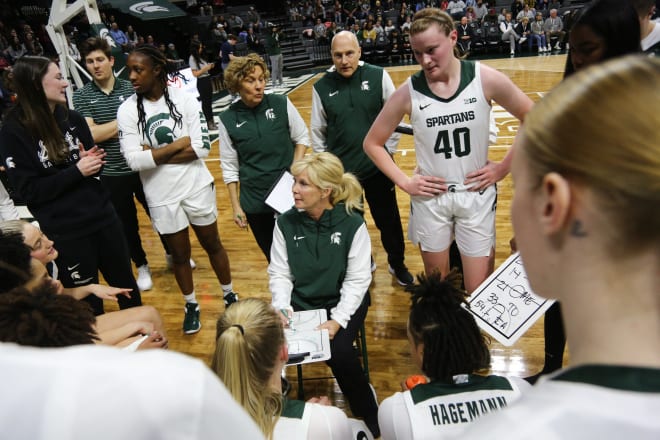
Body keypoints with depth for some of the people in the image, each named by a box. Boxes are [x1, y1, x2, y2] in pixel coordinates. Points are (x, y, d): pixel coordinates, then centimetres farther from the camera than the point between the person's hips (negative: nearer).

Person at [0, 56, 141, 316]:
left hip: (103, 217, 5)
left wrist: (94, 161, -11)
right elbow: (28, 190, -13)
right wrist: (76, 171, -20)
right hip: (65, 232, -4)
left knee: (125, 284, 17)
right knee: (87, 301, 12)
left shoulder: (73, 119, 3)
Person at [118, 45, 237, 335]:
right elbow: (134, 160, -14)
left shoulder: (185, 100, -8)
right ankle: (191, 306, 36)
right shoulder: (127, 110, -6)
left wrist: (155, 154, -17)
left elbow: (202, 148, -14)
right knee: (179, 254, 15)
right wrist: (179, 144, -14)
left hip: (197, 188, -1)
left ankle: (229, 295, 36)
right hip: (162, 197, 1)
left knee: (212, 244, 15)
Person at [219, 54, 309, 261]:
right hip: (254, 202, 1)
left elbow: (302, 137, 6)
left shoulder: (281, 104, -6)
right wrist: (236, 206, 1)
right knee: (274, 257, 13)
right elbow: (230, 167, 2)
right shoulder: (228, 119, -4)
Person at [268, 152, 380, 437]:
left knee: (338, 351, -26)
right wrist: (282, 308, -18)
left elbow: (357, 280, -12)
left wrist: (337, 320, -21)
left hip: (341, 301, -2)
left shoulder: (352, 223, -14)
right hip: (299, 301, 3)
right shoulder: (286, 223, -6)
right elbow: (279, 273, -1)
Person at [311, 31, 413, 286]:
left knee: (389, 220, 13)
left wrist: (389, 149, 0)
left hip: (378, 167, -1)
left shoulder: (378, 77, -7)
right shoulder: (322, 87, -4)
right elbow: (318, 131, 5)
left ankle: (398, 264, 37)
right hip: (340, 172, 1)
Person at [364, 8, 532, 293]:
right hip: (430, 199, 1)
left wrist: (504, 167, -3)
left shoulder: (486, 79, -10)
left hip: (476, 196, 0)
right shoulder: (408, 92, -9)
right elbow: (372, 143, 2)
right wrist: (404, 182, -4)